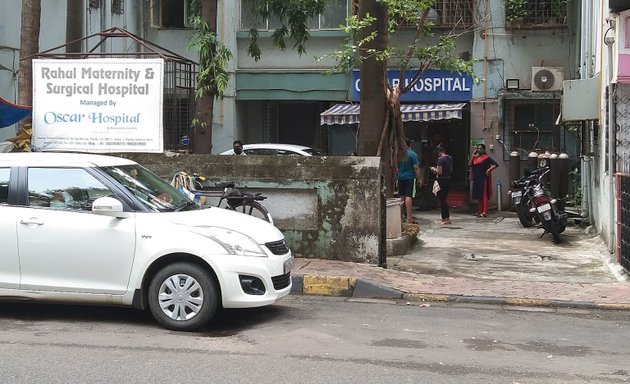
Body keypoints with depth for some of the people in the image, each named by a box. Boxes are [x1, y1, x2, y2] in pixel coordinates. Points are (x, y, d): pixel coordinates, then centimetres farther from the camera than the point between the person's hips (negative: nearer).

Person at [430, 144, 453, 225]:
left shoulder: (440, 159, -17)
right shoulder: (450, 158, 8)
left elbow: (439, 172, -20)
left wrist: (434, 169, -1)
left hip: (442, 181, -8)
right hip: (448, 180, 8)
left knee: (441, 200, 0)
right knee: (444, 199, 16)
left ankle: (445, 218, 2)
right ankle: (445, 217, 21)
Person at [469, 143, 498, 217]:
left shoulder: (486, 158, -4)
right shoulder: (475, 158, 15)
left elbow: (496, 164, -9)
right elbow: (469, 164, 3)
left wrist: (489, 170, -16)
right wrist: (472, 156, 0)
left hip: (483, 179, -7)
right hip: (476, 179, 7)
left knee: (484, 195, -8)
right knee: (478, 196, 11)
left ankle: (484, 212, -11)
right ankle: (479, 211, 18)